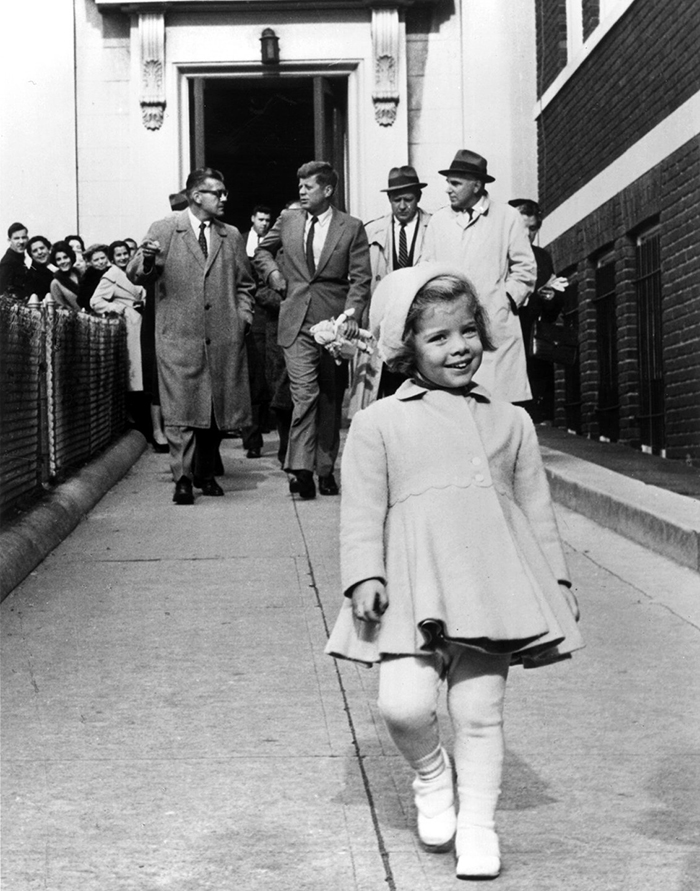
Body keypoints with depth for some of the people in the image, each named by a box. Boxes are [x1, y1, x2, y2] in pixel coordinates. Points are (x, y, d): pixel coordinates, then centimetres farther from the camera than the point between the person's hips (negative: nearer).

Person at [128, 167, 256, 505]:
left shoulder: (232, 236, 15)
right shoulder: (164, 230, 4)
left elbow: (244, 284, 22)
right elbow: (136, 275, -2)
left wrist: (243, 317, 7)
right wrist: (146, 259, -23)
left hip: (224, 337, 4)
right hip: (179, 337, -3)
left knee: (218, 410, 6)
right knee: (180, 411, -8)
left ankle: (205, 474, 21)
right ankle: (182, 480, -5)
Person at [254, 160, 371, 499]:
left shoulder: (351, 228, 1)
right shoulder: (287, 220, 9)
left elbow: (360, 279, -2)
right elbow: (262, 251, 27)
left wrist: (351, 315, -15)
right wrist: (272, 272, 7)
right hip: (297, 322, 0)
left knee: (331, 400, 7)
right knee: (304, 393, -12)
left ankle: (326, 470, 16)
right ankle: (301, 470, -16)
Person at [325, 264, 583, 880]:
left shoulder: (510, 421, 16)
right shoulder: (379, 422, 7)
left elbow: (536, 507, 18)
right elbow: (362, 508, 3)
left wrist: (558, 580, 15)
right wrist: (363, 576, -8)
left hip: (493, 580, 2)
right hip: (414, 583, -2)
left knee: (480, 709, 2)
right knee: (404, 703, -13)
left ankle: (478, 827, 18)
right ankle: (430, 773, 20)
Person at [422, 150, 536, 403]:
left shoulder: (507, 216, 7)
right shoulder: (438, 220, 16)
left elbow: (525, 268, 7)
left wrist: (506, 300, -4)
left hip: (495, 327, -2)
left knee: (498, 399, -8)